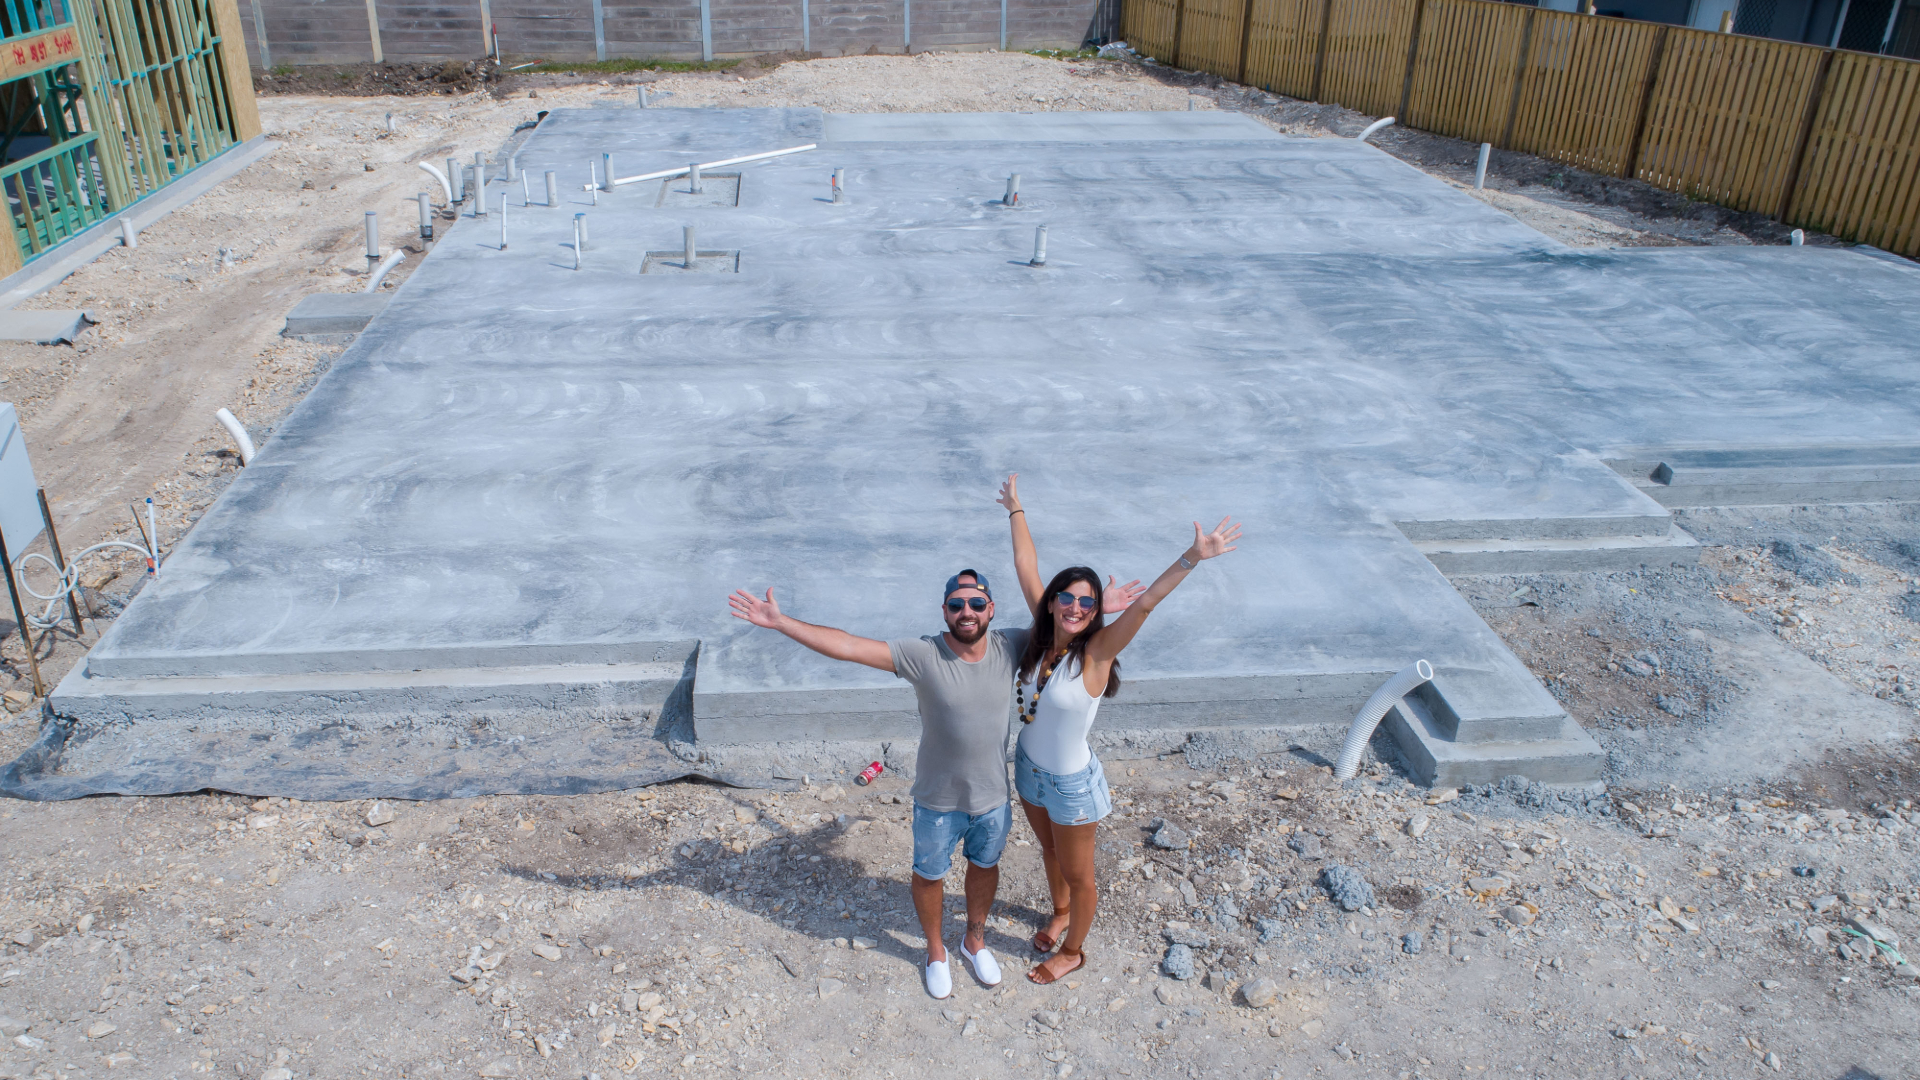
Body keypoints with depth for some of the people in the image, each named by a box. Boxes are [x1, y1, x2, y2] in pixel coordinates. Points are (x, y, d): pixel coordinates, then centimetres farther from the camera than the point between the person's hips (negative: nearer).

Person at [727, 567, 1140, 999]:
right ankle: (936, 952, 47)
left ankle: (975, 941, 53)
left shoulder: (1011, 648, -13)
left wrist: (1102, 607, 1)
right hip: (938, 801, -3)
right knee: (929, 875, 19)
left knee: (985, 867, 25)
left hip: (994, 797, 3)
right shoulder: (922, 655, -25)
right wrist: (781, 622, -34)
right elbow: (847, 646, -29)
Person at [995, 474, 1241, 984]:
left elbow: (1146, 602, -39)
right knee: (1049, 851, 30)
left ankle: (1072, 951, 42)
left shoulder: (1097, 652, -25)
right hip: (1029, 769, 5)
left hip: (1071, 784, -5)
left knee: (1077, 875, 17)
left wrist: (1192, 558, -50)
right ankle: (1060, 914, 58)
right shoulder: (1042, 635, -13)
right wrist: (1016, 510, 4)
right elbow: (1026, 567, -5)